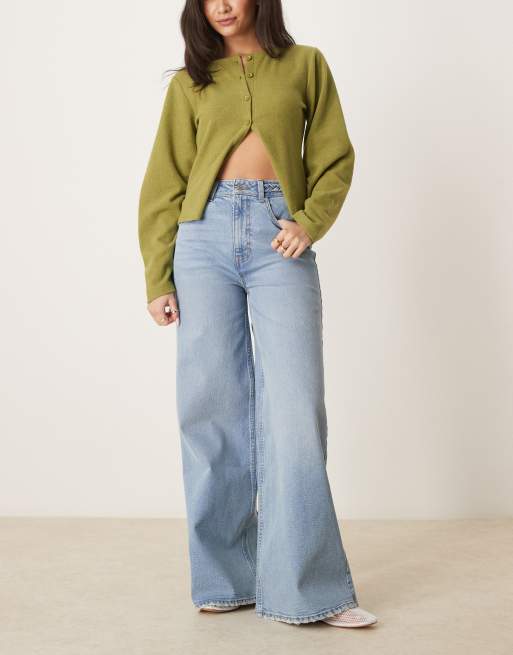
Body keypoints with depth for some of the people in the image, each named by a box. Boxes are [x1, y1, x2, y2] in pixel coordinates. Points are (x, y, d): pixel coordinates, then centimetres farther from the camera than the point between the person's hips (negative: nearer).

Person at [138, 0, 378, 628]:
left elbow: (334, 158, 11)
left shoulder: (305, 65, 15)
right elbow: (164, 183, 13)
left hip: (279, 238, -1)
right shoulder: (191, 82, 16)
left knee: (294, 405, -9)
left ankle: (307, 587, -3)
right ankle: (226, 577, 9)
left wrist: (310, 220, -8)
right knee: (212, 405, -1)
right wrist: (158, 279, 6)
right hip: (206, 234, 2)